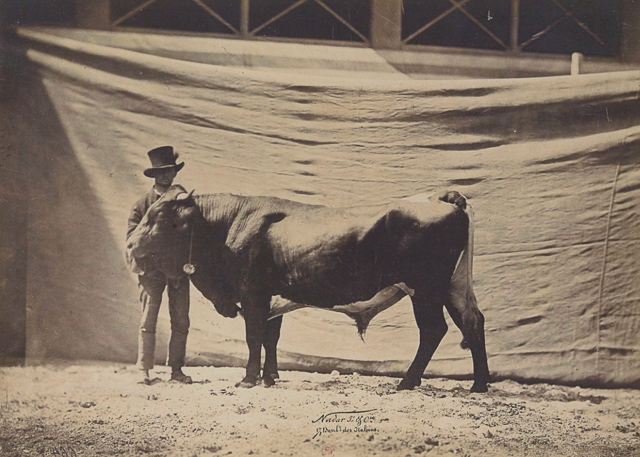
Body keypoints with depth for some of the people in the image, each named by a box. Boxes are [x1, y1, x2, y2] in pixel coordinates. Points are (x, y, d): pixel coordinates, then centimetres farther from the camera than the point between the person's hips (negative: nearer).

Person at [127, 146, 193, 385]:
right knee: (148, 320, -4)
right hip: (152, 268, -3)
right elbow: (132, 235, -1)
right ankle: (144, 369, 1)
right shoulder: (143, 204, 3)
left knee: (181, 322, 3)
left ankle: (176, 369, 11)